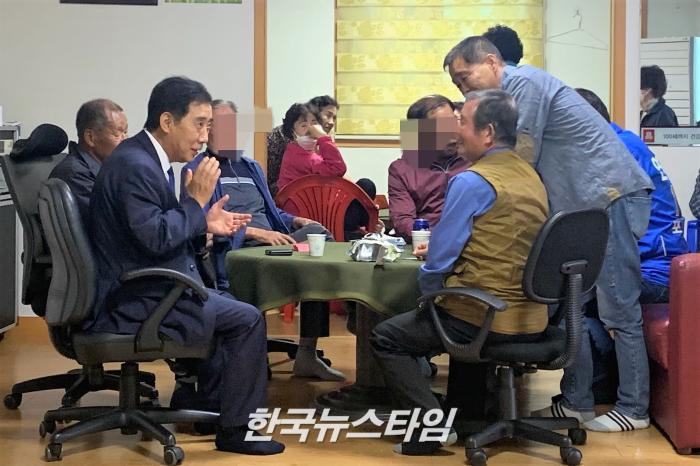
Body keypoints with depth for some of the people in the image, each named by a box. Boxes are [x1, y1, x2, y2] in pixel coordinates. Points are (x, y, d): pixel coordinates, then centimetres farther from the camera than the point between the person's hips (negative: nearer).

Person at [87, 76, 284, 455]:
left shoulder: (147, 159, 11)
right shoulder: (136, 166, -21)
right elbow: (156, 237, -28)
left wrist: (203, 223, 8)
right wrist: (196, 201, -17)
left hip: (138, 292, 11)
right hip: (134, 304, -11)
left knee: (229, 309, 23)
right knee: (247, 320, -9)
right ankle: (236, 430, 0)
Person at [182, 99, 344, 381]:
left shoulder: (252, 167, 29)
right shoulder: (196, 171, 5)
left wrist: (294, 221, 9)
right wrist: (256, 233, -18)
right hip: (233, 252, -7)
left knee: (317, 231, -25)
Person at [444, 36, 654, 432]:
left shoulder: (524, 83, -12)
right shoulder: (512, 93, 18)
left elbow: (520, 163, -14)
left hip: (611, 196, -10)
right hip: (582, 204, 10)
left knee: (618, 309, -5)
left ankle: (633, 410, 3)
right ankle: (577, 401, 16)